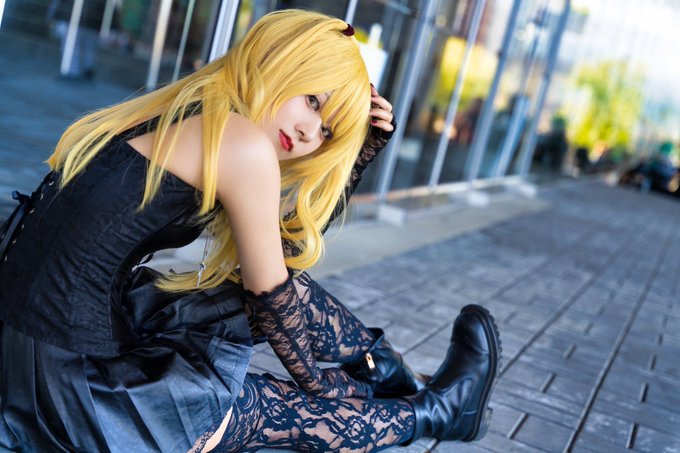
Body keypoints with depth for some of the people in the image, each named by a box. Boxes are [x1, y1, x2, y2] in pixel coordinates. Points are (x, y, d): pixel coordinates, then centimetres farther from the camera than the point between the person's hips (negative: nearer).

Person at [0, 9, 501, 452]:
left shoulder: (184, 113, 9)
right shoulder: (244, 145, -18)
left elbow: (297, 233, 17)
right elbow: (268, 291, -7)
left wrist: (364, 148, 12)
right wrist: (316, 380, 9)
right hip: (77, 387, -8)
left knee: (291, 291, 13)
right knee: (319, 412, 6)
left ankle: (392, 374, 31)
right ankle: (437, 410, 29)